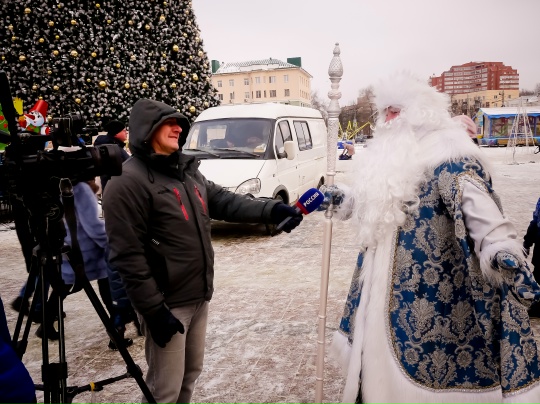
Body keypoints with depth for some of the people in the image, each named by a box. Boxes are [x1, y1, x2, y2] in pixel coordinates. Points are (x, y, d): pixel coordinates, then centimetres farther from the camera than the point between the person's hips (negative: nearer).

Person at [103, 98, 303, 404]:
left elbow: (226, 201, 6)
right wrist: (153, 309, -20)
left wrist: (271, 210, -9)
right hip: (167, 303, -7)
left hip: (199, 296, 8)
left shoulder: (188, 170, 10)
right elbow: (128, 255, -19)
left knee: (191, 372, 21)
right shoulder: (128, 182, -16)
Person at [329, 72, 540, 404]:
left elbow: (471, 196, -32)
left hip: (427, 283, -9)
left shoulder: (443, 149, -15)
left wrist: (499, 243, -46)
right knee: (385, 344, 18)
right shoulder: (391, 154, 14)